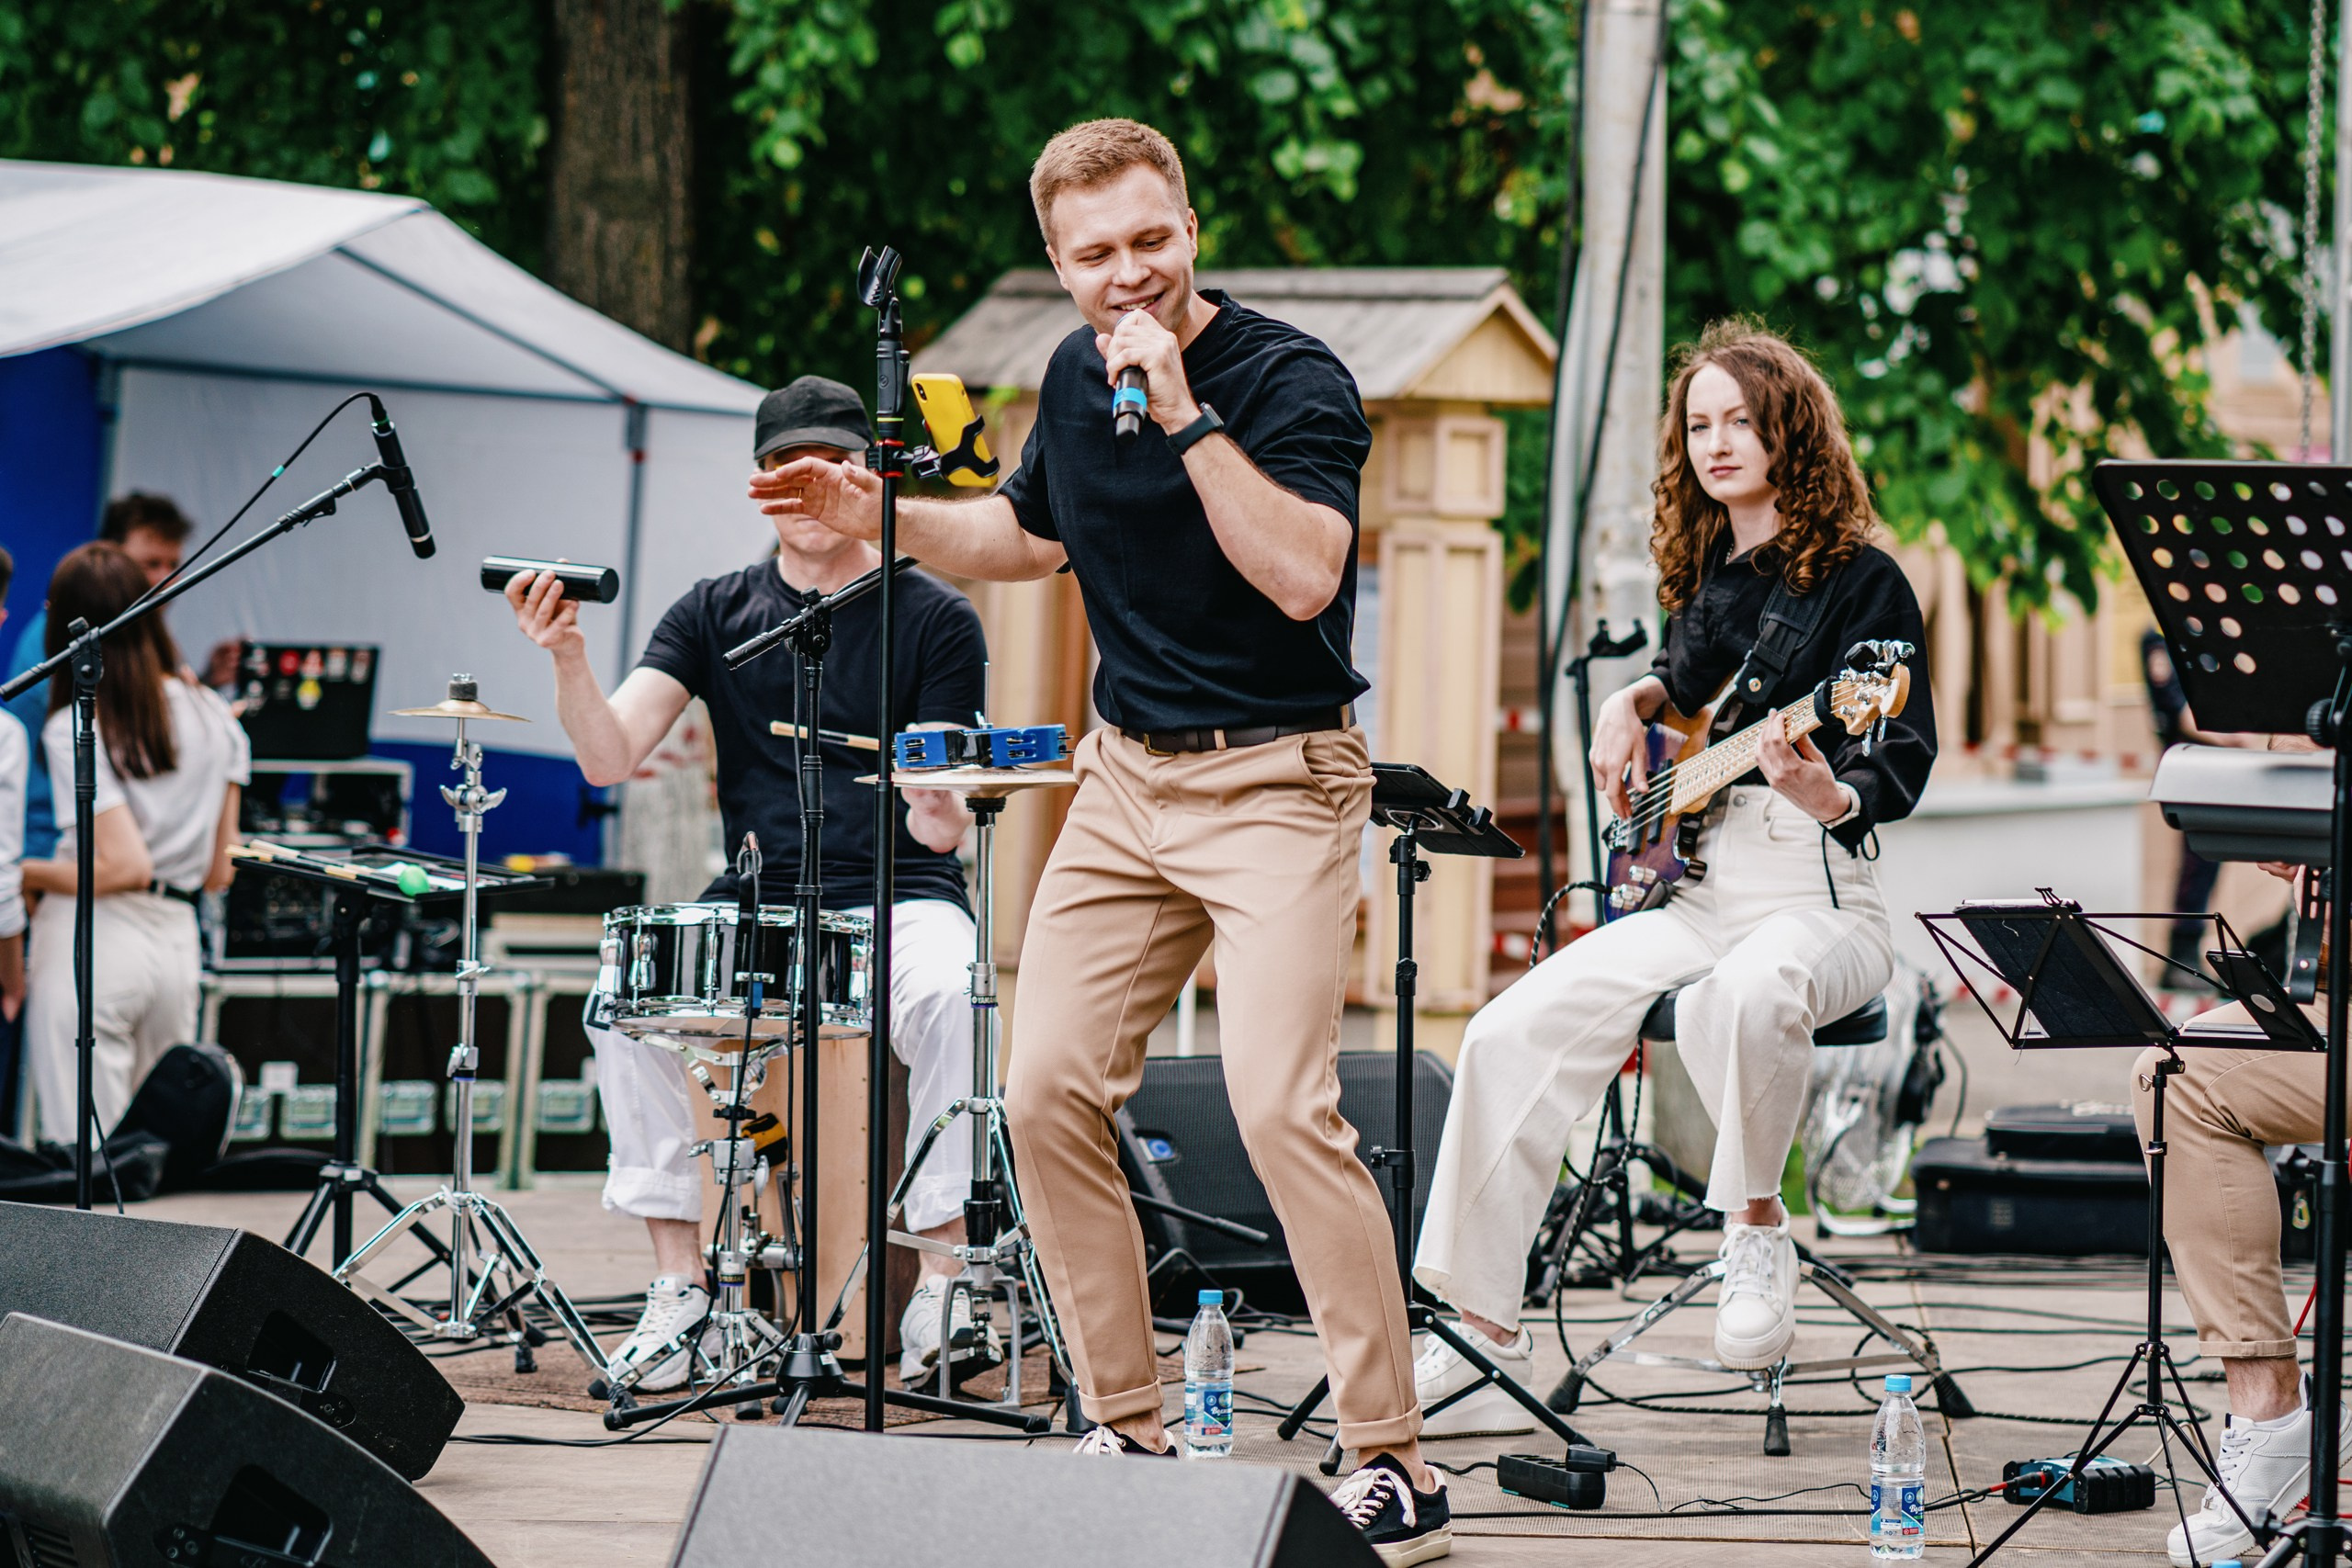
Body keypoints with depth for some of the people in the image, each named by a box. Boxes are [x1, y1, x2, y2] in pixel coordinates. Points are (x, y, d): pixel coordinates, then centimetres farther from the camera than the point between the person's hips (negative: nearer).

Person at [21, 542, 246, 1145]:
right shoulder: (215, 720, 8)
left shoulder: (74, 730, -10)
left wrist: (26, 874, -4)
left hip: (92, 942, -6)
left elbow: (126, 867, -16)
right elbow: (218, 872, 10)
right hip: (178, 943, 6)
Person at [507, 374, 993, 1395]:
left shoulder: (935, 620, 1)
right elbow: (611, 756, -5)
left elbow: (938, 824, -5)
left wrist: (940, 806, -30)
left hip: (899, 900, -2)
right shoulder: (716, 614, 8)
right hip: (755, 902, 2)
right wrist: (568, 658, -23)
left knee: (950, 996, -35)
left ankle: (941, 1283, -26)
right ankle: (680, 1284, -16)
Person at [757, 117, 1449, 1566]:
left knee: (1282, 1107, -19)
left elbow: (1303, 573, -29)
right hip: (1127, 777, 7)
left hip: (1276, 780, -7)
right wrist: (884, 517, 14)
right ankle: (1130, 1432, 15)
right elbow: (1034, 533, 28)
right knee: (1049, 1091, 2)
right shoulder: (1076, 377, 8)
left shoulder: (1292, 379, -14)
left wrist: (1188, 417, -29)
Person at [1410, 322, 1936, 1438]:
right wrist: (1633, 703, 15)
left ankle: (1756, 1229, -14)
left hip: (1816, 894, -7)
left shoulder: (1859, 580, -4)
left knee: (1740, 998, -41)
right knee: (1514, 1031, -13)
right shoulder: (1706, 580, 15)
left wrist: (1831, 795, -33)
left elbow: (1903, 769, -12)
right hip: (1691, 889, 7)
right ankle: (1484, 1349, -8)